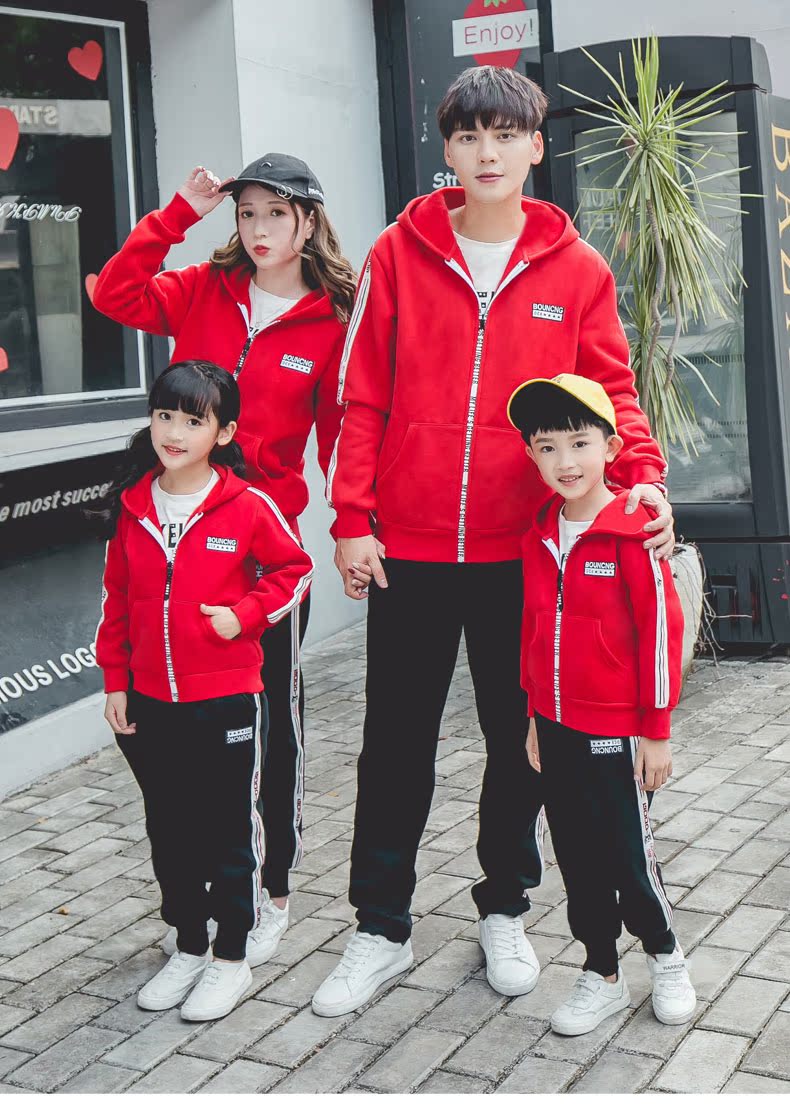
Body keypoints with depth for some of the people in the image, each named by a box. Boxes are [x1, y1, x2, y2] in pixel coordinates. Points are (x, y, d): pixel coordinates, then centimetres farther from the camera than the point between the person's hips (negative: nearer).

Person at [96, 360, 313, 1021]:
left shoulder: (248, 507, -11)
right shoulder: (133, 507, 2)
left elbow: (294, 569, 1)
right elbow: (117, 597, 9)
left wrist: (245, 613, -14)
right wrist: (116, 682, 8)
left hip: (226, 702, -4)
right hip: (148, 703, 5)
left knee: (229, 831, 8)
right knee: (169, 831, 16)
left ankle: (231, 959, 23)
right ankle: (188, 947, 33)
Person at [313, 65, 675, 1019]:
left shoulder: (575, 268, 3)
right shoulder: (398, 255, 1)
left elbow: (610, 390, 3)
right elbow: (361, 396, 0)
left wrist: (640, 473, -16)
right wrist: (352, 520, -6)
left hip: (522, 550, 1)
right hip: (408, 548, 0)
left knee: (519, 736, 13)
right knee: (396, 742, 8)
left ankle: (504, 911, 33)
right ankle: (381, 928, 24)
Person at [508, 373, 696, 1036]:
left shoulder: (634, 532, -14)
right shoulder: (539, 537, 5)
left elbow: (661, 629, -12)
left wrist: (656, 729, -10)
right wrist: (535, 716, 16)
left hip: (616, 731, -6)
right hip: (557, 727, 6)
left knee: (627, 852, 4)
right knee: (577, 856, 13)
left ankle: (665, 955, 31)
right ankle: (603, 975, 28)